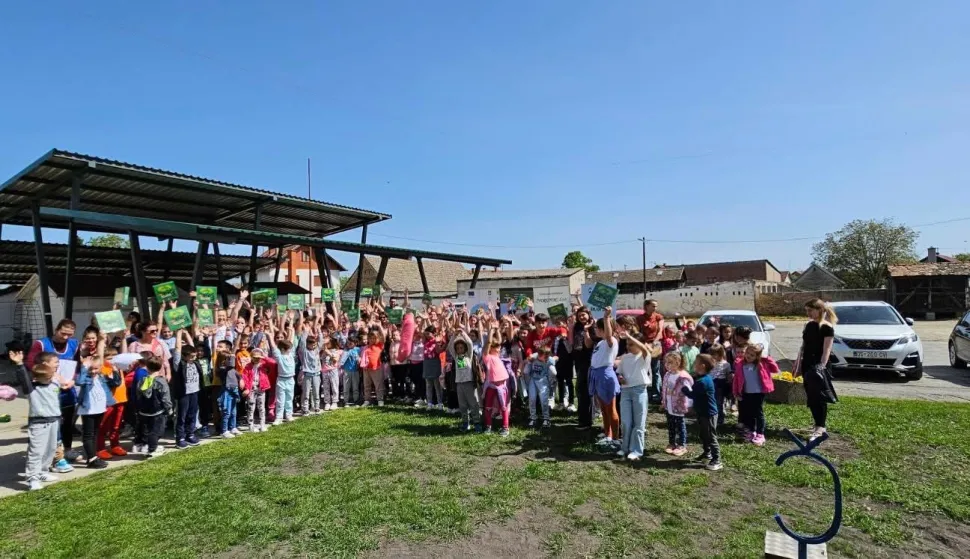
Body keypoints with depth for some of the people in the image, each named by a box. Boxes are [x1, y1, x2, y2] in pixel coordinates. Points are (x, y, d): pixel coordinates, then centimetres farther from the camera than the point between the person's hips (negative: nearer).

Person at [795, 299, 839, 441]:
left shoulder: (827, 328, -11)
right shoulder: (809, 325, 10)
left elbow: (826, 350, -16)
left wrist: (821, 367, -23)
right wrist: (798, 366, 14)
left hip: (818, 367, -7)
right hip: (807, 366, 7)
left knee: (820, 397, -3)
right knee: (811, 397, 11)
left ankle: (820, 428, 1)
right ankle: (817, 424, 22)